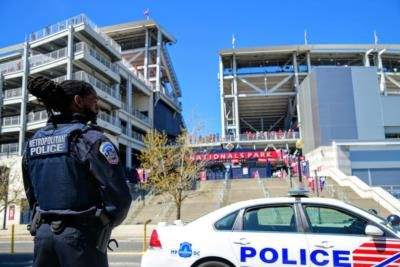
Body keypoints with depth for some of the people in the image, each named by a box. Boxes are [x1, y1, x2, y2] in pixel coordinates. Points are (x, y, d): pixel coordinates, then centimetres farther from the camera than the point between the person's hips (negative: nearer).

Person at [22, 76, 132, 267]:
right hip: (80, 235, -6)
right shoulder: (90, 138, -13)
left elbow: (32, 195, 16)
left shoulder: (33, 142, 9)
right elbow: (119, 196, -16)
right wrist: (106, 223, 2)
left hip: (44, 233, 7)